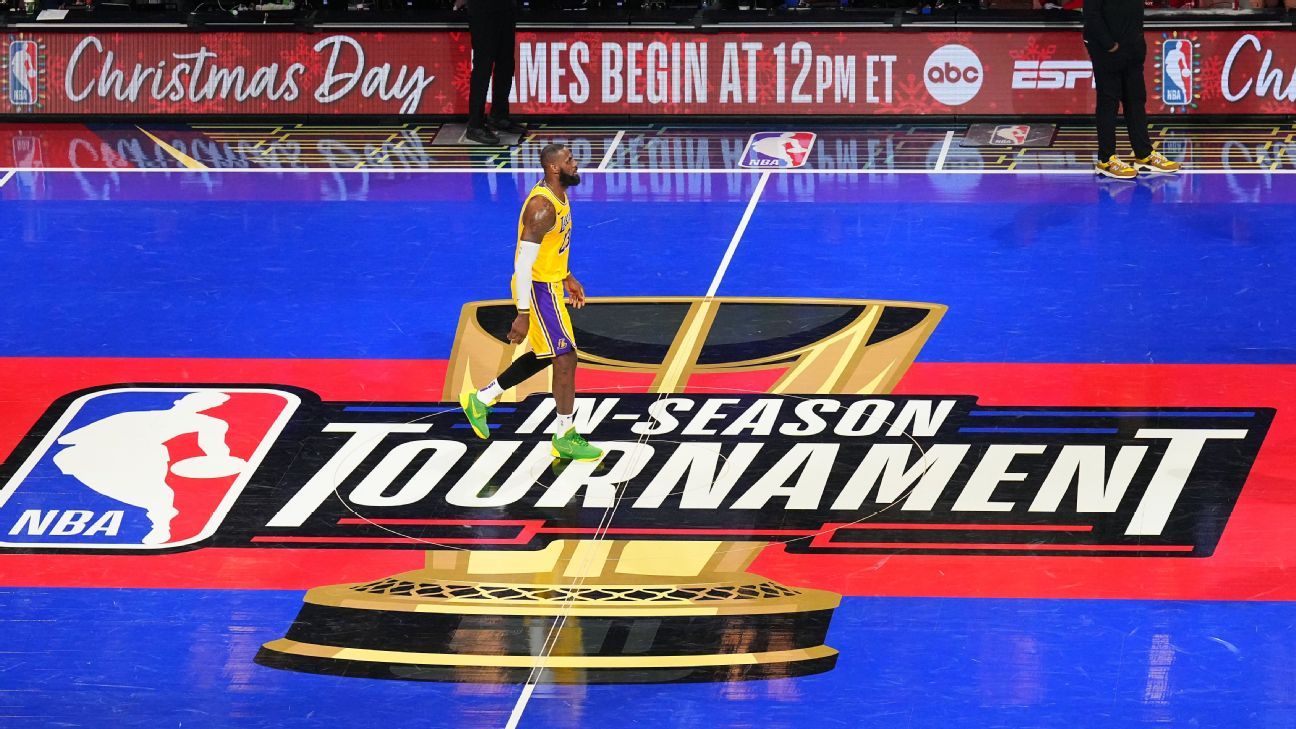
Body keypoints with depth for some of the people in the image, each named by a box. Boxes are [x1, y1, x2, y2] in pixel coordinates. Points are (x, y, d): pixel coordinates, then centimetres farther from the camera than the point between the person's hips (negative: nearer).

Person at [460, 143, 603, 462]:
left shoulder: (558, 195, 5)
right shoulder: (542, 207, -27)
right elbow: (524, 260, -27)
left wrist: (567, 278, 24)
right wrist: (523, 315, -27)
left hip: (551, 284, 10)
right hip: (539, 290, -10)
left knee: (545, 356, 21)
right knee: (566, 358, -4)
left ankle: (481, 400, 32)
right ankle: (565, 438, 7)